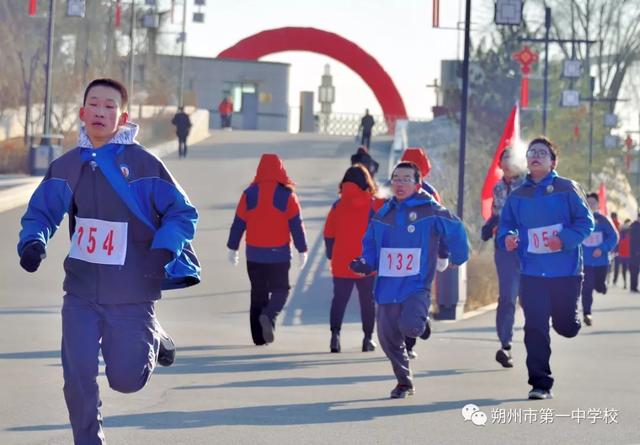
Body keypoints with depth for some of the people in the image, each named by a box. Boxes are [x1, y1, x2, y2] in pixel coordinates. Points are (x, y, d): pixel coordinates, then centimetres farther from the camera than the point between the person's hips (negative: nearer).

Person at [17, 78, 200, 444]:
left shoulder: (143, 164, -9)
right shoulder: (65, 167, 2)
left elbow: (183, 213, -5)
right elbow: (41, 214, 11)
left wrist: (164, 250, -21)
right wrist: (33, 242, -11)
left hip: (132, 293, -3)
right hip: (82, 293, 3)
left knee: (126, 380, 3)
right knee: (79, 379, -3)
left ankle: (153, 340, 34)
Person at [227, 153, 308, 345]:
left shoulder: (249, 194, -1)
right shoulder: (286, 195, -5)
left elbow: (238, 223, 3)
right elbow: (296, 224, -4)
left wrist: (233, 248, 12)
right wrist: (302, 250, 2)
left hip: (254, 254, 2)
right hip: (279, 254, -2)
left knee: (258, 293, 11)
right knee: (280, 290, 10)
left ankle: (259, 336, 9)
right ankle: (268, 315, -19)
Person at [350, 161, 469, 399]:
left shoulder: (429, 211, -6)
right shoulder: (382, 214, 9)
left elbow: (456, 231, 3)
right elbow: (371, 245, 15)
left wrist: (458, 258, 7)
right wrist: (365, 263, -2)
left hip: (417, 286, -5)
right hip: (388, 288, 5)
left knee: (409, 326, -27)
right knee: (388, 339, 6)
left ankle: (422, 321, 11)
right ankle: (404, 382, 26)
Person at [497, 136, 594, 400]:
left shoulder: (567, 189, -1)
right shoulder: (517, 196, 10)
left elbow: (585, 221, -4)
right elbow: (505, 226, 12)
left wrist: (565, 239, -20)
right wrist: (507, 238, -11)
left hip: (566, 272, -2)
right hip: (532, 273, 2)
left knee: (566, 326, 5)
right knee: (535, 329, -4)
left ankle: (567, 317, 43)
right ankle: (540, 383, 1)